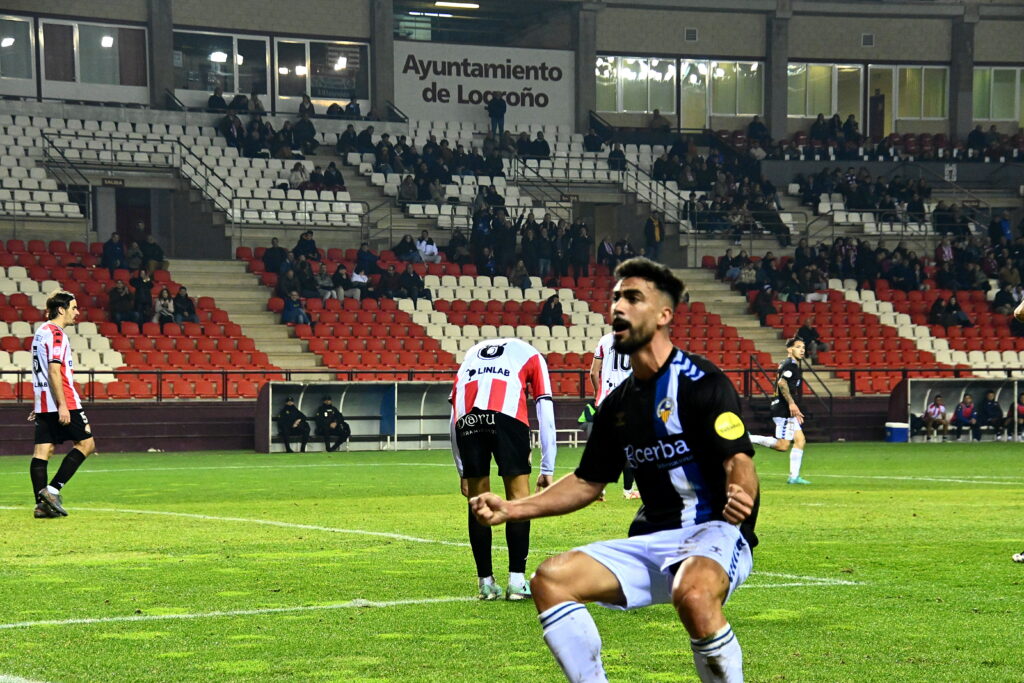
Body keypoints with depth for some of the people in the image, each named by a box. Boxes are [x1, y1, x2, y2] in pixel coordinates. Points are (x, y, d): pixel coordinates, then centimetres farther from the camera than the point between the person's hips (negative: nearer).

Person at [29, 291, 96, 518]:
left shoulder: (41, 332, 18)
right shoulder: (55, 333, -11)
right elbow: (54, 371, -19)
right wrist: (62, 406, -21)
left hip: (42, 404, 9)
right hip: (61, 402, -9)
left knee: (42, 451, 3)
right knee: (86, 443, -1)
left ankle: (42, 504, -1)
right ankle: (53, 490, -9)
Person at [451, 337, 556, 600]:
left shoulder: (472, 354, 38)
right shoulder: (531, 355, 29)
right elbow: (545, 415, 20)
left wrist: (463, 472, 35)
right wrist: (547, 470, 21)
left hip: (467, 420, 3)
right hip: (507, 416, -3)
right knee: (518, 499, 8)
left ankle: (485, 583, 16)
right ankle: (517, 581, 6)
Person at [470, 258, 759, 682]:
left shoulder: (700, 383, -9)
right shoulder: (618, 404, 13)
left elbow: (738, 459, -19)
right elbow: (588, 482, 22)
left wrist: (739, 496, -43)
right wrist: (511, 510, 12)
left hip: (715, 534, -7)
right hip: (651, 541, 7)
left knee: (694, 594, -40)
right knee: (551, 579, -11)